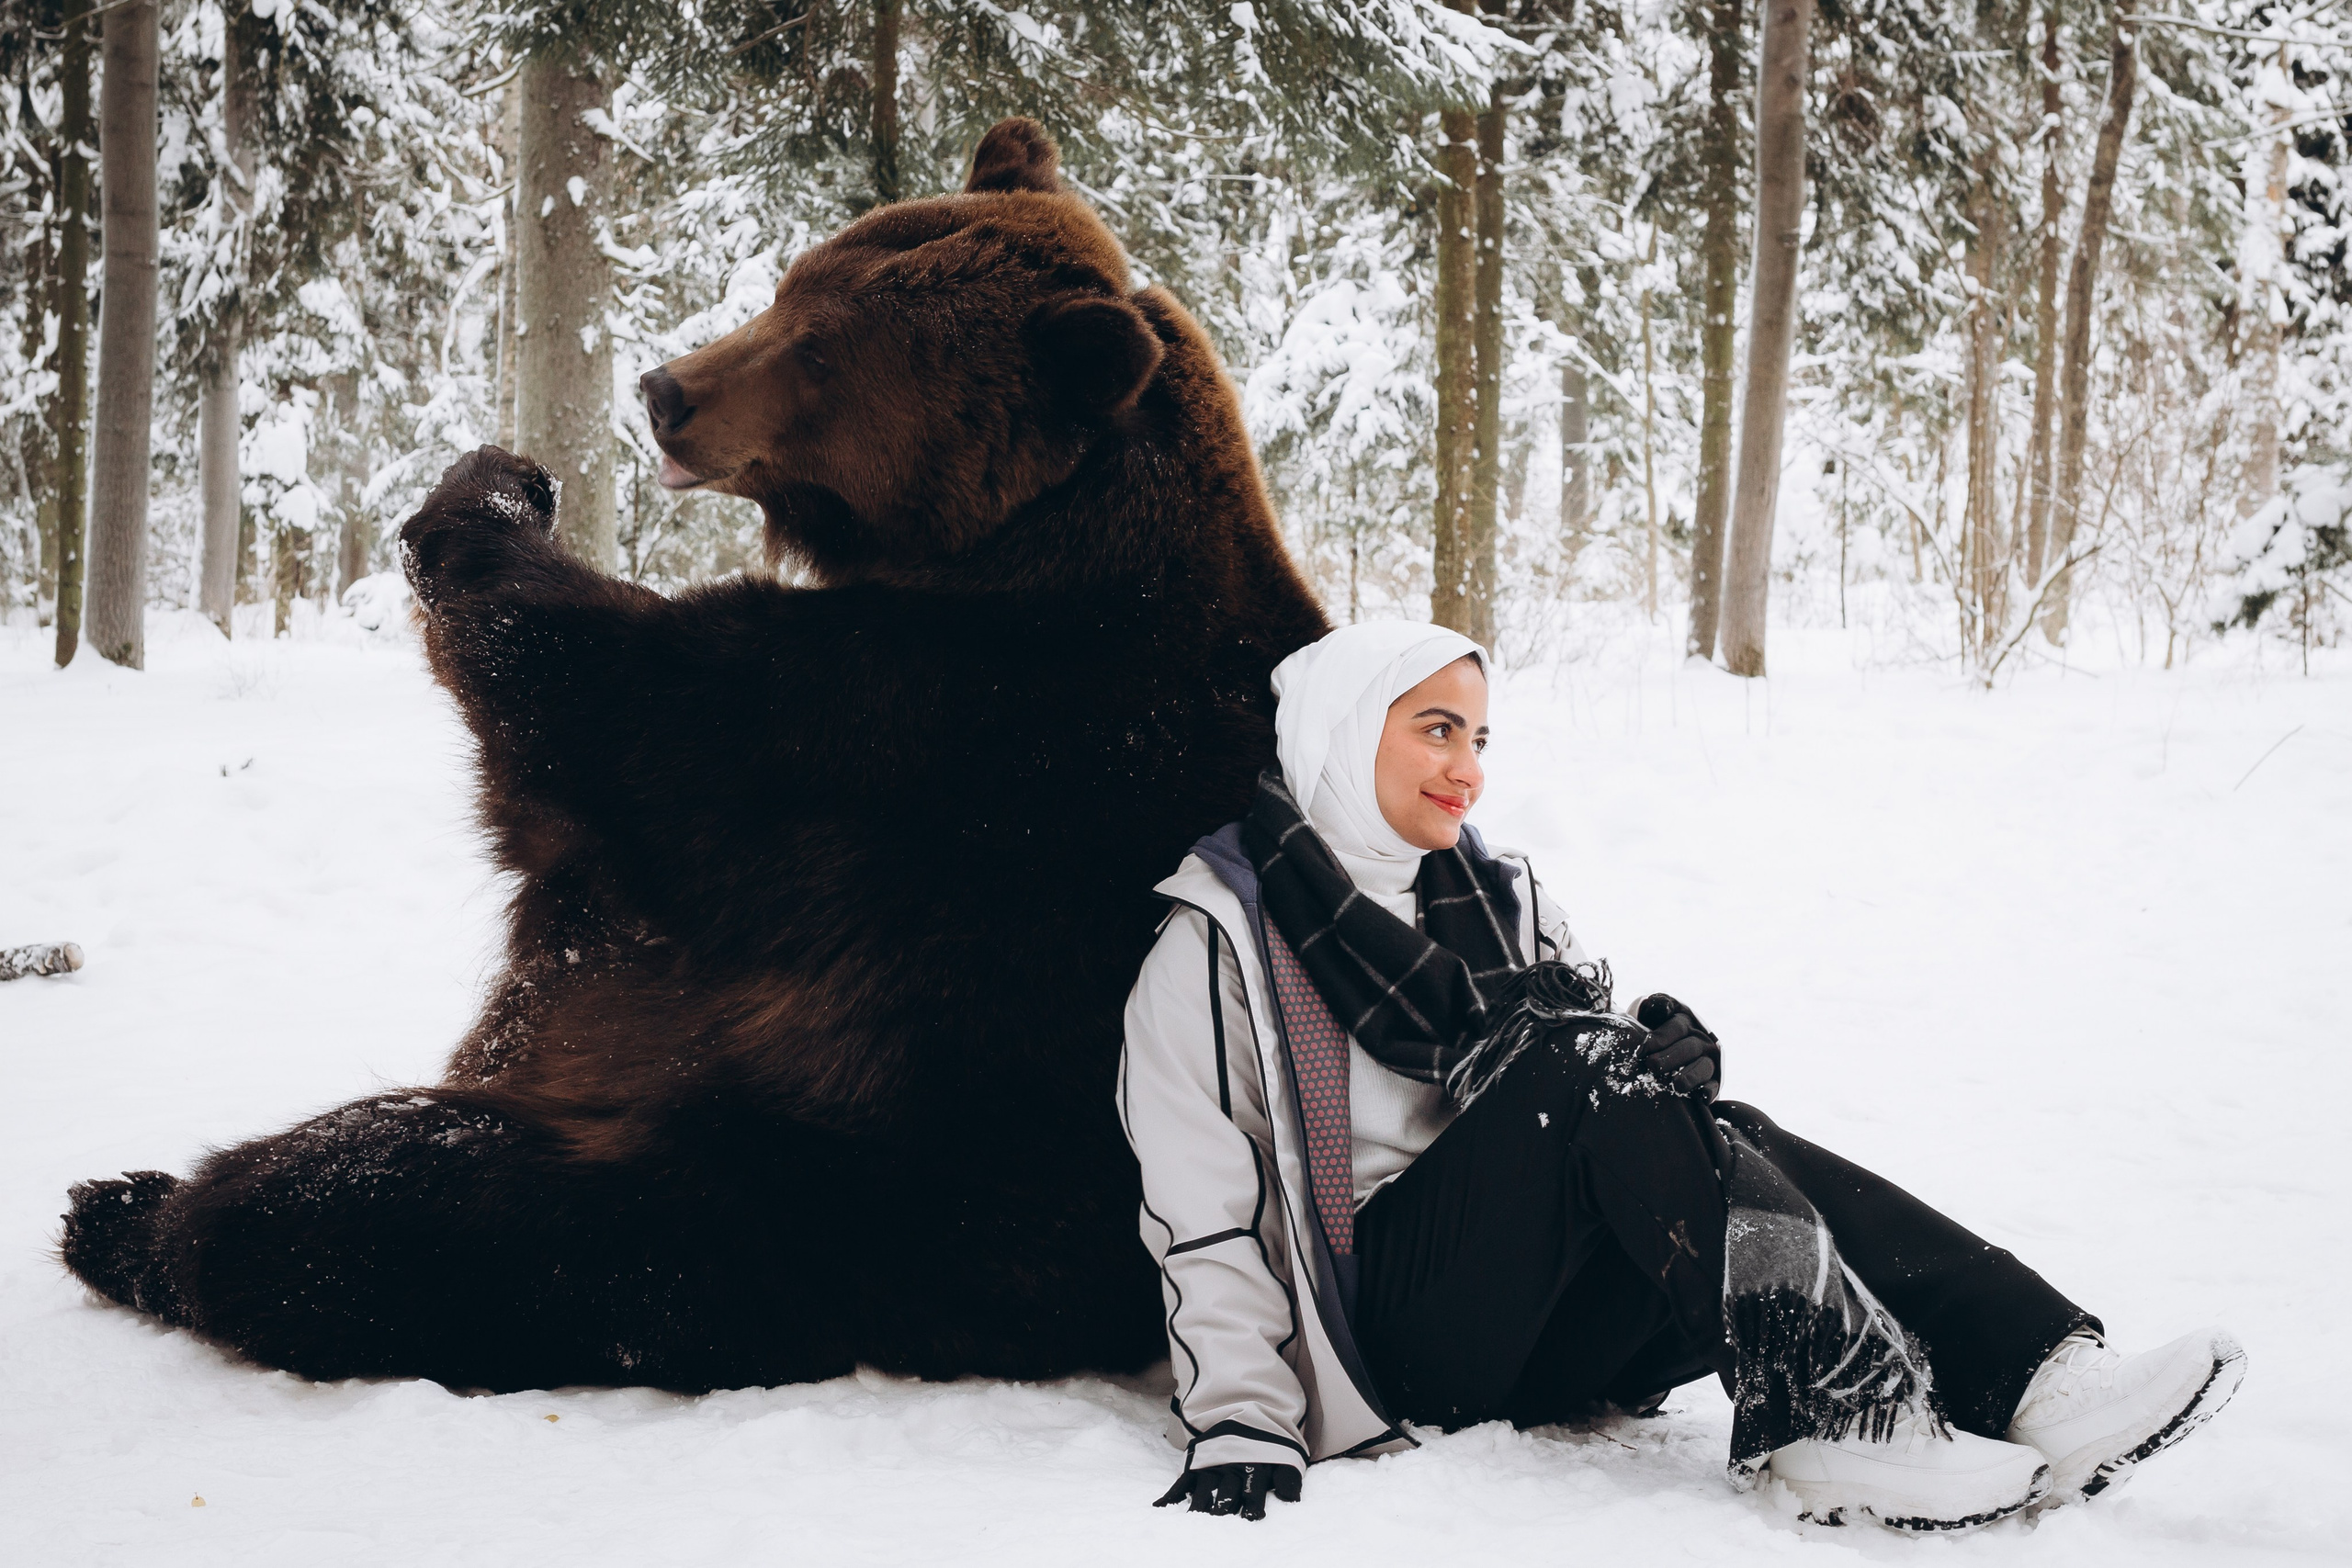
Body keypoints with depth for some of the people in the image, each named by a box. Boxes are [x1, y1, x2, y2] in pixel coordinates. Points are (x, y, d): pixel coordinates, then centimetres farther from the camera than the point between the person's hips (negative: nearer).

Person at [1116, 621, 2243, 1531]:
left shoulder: (1495, 898, 20)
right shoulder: (1218, 944, 1)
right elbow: (1204, 1223, -6)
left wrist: (1670, 1051, -11)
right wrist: (1239, 1429, -19)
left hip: (1536, 1345, 6)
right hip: (1391, 1327, -5)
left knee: (1731, 1141, -22)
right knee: (1590, 1066, -27)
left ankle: (2041, 1378, -37)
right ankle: (1831, 1417, -38)